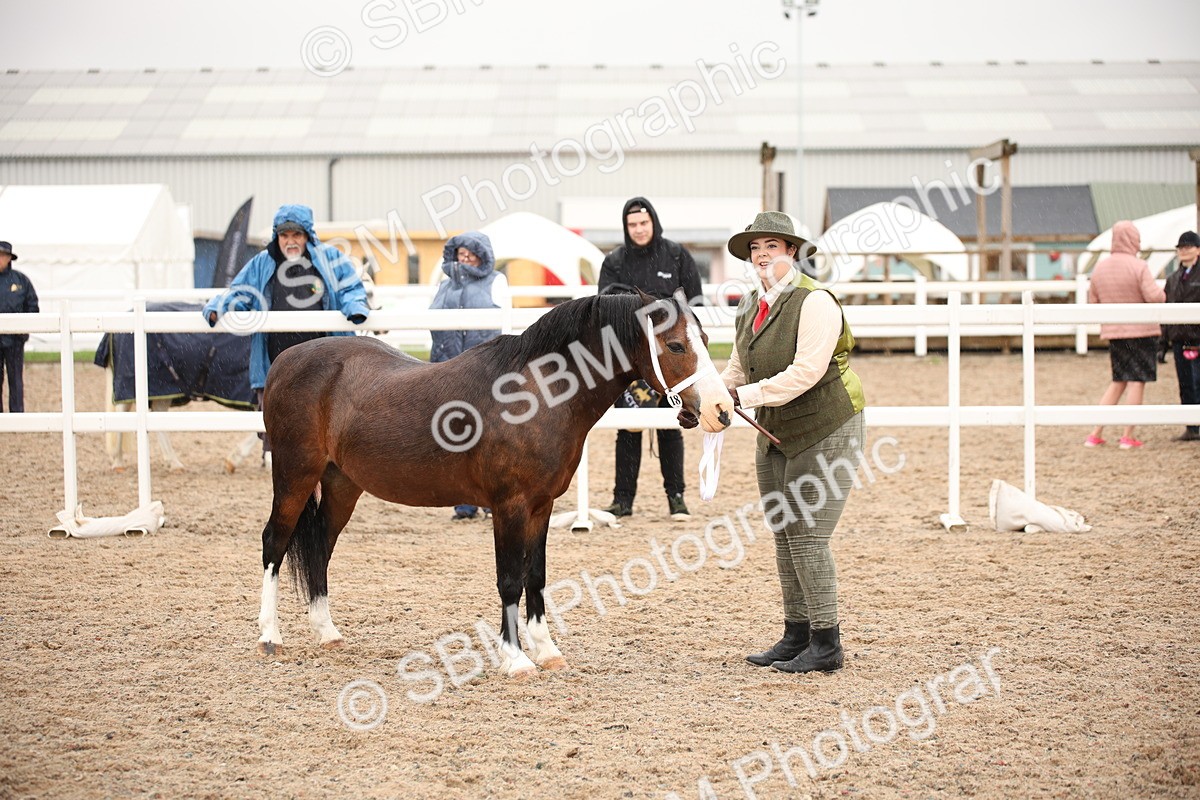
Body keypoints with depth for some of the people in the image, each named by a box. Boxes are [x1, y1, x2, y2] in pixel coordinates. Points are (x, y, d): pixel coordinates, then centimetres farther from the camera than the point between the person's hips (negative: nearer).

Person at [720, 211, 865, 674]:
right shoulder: (751, 305, 8)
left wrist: (745, 396, -27)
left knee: (807, 537, -9)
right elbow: (739, 367, 15)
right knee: (783, 535, 11)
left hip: (825, 432, -9)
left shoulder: (814, 302, -18)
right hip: (775, 436, 9)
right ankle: (796, 636, 21)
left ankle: (826, 645, 0)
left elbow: (805, 372, -27)